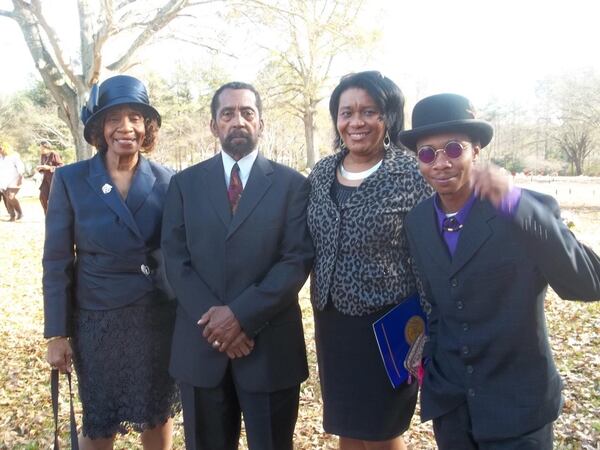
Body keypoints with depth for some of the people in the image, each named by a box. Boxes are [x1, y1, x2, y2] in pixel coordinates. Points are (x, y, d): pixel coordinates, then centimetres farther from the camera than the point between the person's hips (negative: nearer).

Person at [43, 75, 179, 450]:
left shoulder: (167, 181, -3)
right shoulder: (70, 180, -6)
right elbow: (57, 262, -4)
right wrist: (57, 333, -4)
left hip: (159, 319, 1)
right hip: (98, 320, -1)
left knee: (158, 415, 16)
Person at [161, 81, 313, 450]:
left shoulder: (292, 184, 0)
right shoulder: (185, 184, 6)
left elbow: (298, 261, -8)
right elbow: (175, 260, 0)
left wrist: (240, 314, -16)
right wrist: (213, 318, -12)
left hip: (271, 346, -1)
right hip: (201, 345, 2)